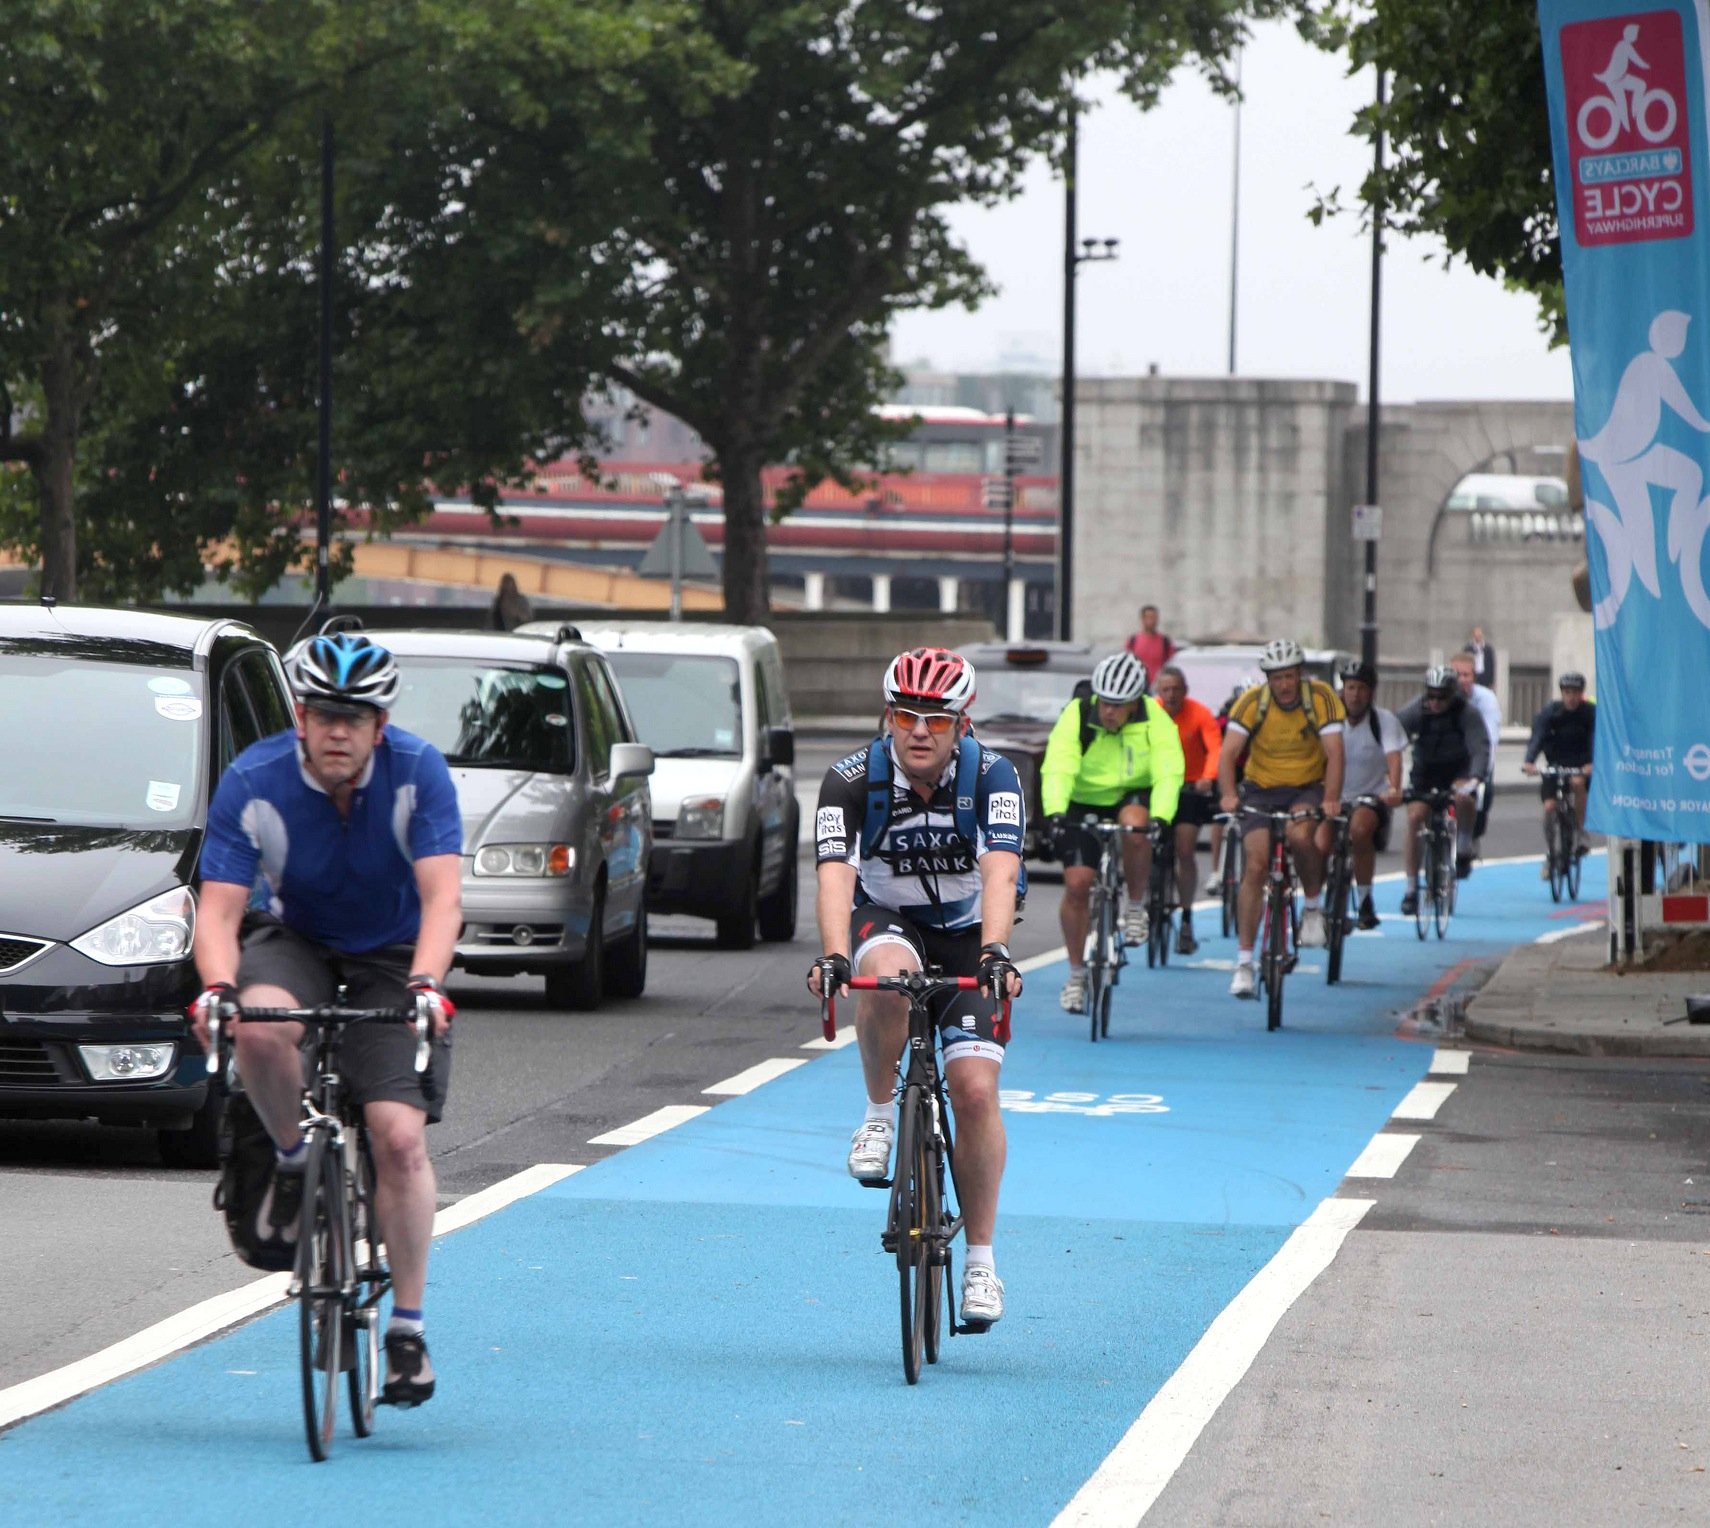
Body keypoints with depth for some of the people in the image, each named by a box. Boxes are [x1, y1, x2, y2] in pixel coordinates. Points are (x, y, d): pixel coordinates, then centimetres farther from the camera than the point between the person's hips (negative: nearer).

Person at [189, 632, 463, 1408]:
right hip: (294, 942, 1)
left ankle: (407, 1326, -3)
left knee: (400, 1137, -15)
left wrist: (425, 984, -45)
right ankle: (292, 1161, -6)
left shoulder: (418, 774, -21)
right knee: (259, 1028, -36)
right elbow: (218, 908, -22)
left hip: (391, 959, -1)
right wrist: (217, 987, -42)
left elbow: (441, 897, -27)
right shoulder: (252, 782, -19)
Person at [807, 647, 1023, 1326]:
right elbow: (835, 874, -33)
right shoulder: (852, 780, -21)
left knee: (975, 1089, -13)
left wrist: (995, 952, -51)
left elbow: (1000, 873, -34)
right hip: (885, 923, 0)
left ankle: (981, 1260, 0)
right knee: (888, 976, -39)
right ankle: (879, 1113, -14)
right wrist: (833, 956, -50)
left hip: (966, 936, 0)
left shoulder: (992, 777, -21)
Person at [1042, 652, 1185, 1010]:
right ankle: (1076, 974, 7)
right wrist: (1055, 813, -51)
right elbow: (1057, 769, -33)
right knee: (1077, 884, -10)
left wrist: (1160, 818, -47)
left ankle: (1136, 908, -13)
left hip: (1133, 797, 0)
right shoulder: (1076, 716, -20)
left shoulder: (1155, 721, -18)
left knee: (1134, 826, -36)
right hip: (1083, 806, 0)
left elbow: (1168, 773, -29)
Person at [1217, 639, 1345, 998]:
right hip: (1261, 790, 1)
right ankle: (1244, 963, -10)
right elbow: (1228, 753, -20)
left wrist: (1331, 800, -36)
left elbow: (1334, 753, -22)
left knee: (1300, 834, -33)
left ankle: (1313, 906, -6)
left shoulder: (1321, 697, -14)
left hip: (1307, 789, -1)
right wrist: (1228, 795, -37)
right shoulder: (1252, 701, -13)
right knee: (1256, 866, -14)